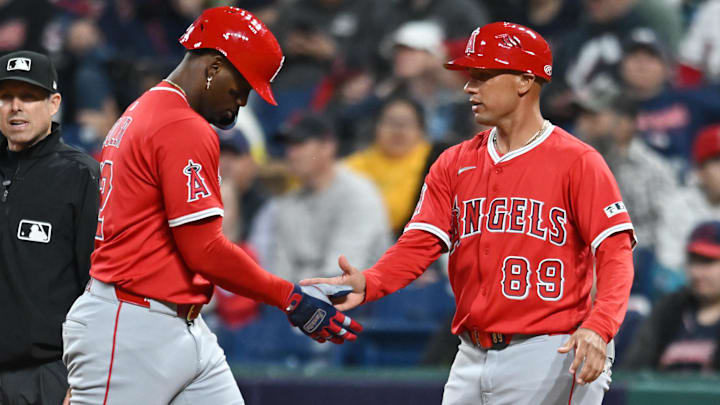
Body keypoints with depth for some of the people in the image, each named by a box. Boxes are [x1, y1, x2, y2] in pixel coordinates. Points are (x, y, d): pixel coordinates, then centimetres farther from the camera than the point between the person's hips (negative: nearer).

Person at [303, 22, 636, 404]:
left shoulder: (576, 161, -5)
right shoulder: (454, 164, 13)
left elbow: (616, 254, -12)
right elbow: (421, 242, 2)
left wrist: (597, 328, -29)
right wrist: (368, 283, -19)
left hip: (548, 358, -6)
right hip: (473, 356, 6)